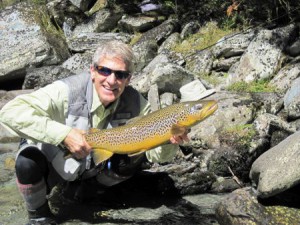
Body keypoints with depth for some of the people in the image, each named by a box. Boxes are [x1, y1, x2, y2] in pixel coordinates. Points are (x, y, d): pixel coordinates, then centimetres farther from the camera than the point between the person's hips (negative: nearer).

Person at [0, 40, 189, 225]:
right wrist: (64, 134, -48)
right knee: (28, 162, -33)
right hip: (54, 163, -3)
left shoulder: (135, 103, -19)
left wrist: (170, 142, -37)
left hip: (94, 167, 4)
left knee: (137, 154, -13)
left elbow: (155, 152, -12)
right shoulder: (67, 91, -34)